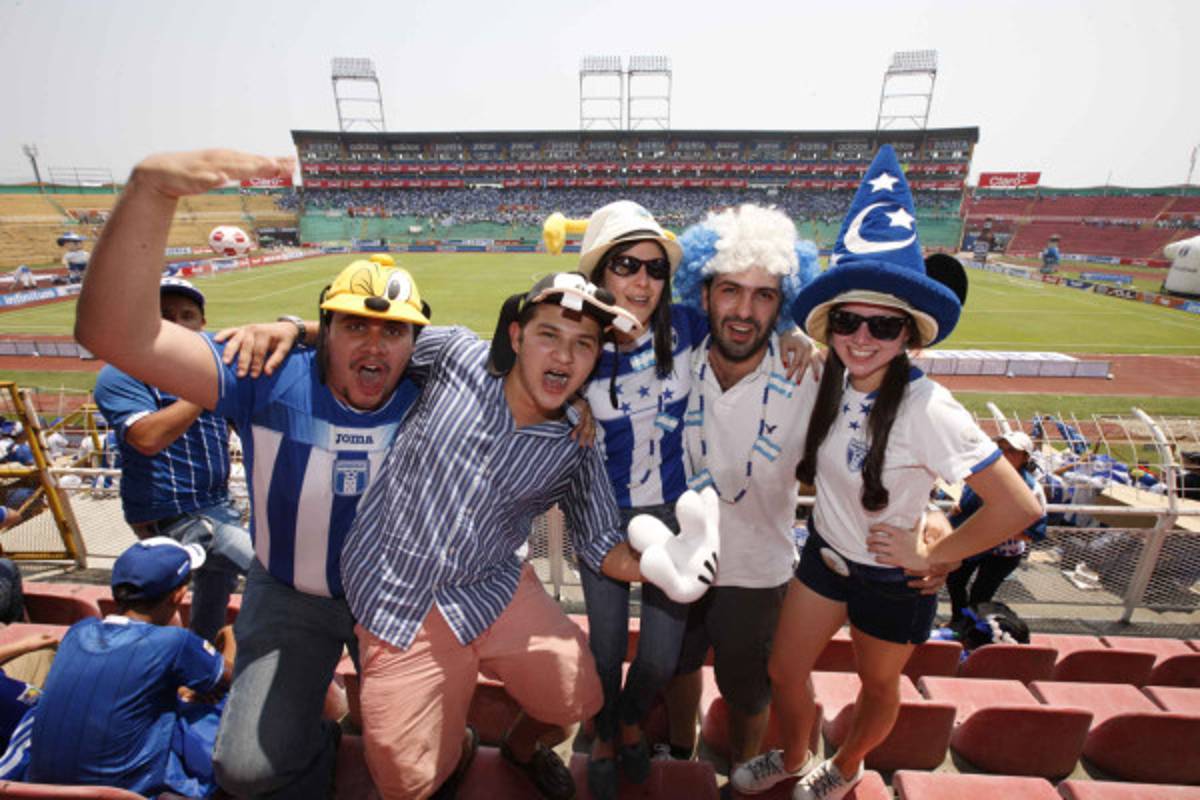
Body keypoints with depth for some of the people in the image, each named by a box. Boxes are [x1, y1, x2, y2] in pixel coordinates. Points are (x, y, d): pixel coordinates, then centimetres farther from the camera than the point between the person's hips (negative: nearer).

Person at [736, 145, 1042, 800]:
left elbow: (1018, 507, -26)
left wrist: (931, 557, -18)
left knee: (877, 685, 22)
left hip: (891, 581, -4)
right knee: (785, 671, 15)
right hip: (824, 554, 5)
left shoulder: (925, 409, -28)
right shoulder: (826, 382, -13)